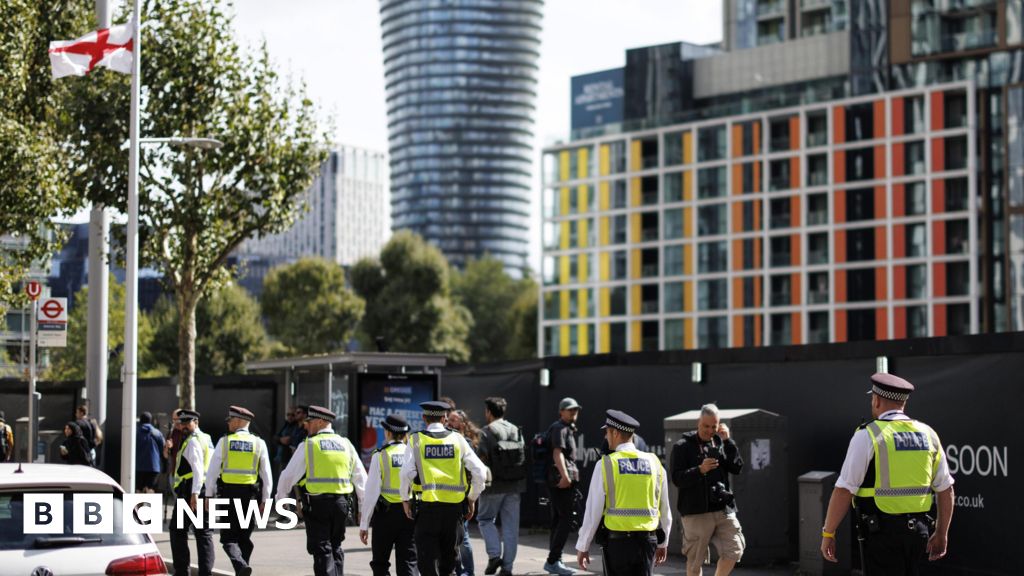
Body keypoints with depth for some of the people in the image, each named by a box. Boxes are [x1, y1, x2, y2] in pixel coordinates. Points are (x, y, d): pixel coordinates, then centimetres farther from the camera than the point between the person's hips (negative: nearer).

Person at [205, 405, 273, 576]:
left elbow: (212, 470, -3)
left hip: (228, 493, -2)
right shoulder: (259, 443, 2)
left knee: (228, 538, 1)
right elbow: (266, 474, 2)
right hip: (250, 493, 2)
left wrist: (209, 494, 4)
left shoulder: (224, 441, -3)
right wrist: (265, 499, 7)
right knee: (244, 537, 15)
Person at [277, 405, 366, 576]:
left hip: (317, 503, -4)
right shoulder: (346, 445, 10)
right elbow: (360, 478, 11)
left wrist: (281, 497, 17)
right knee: (335, 547, 18)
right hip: (341, 502, 4)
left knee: (322, 550, -1)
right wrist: (364, 507, 17)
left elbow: (289, 475, 0)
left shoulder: (308, 445, -4)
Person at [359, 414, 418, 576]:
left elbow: (372, 491, -8)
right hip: (409, 513, 2)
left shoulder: (380, 456, -7)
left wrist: (364, 524, -4)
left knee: (380, 563, 12)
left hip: (385, 513, -2)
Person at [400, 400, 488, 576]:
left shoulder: (417, 440, 1)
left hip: (427, 505, -2)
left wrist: (405, 499, 4)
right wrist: (472, 499, 14)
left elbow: (406, 473, -11)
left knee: (427, 560, 0)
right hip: (454, 505, 2)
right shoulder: (457, 439, 6)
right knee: (449, 557, 16)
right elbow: (480, 472, 2)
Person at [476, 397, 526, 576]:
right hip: (514, 486, 5)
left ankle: (494, 555, -5)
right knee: (511, 525, 7)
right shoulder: (516, 431, 8)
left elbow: (482, 460, -14)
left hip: (494, 485, -5)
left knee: (485, 519, 12)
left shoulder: (487, 432, -9)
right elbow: (524, 457, 9)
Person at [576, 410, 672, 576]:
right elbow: (664, 509, 11)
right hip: (647, 542, 3)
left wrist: (582, 547, 5)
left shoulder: (606, 464, -5)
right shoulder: (654, 463, 5)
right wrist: (663, 543, 23)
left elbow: (593, 511, -4)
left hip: (617, 542, -3)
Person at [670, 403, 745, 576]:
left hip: (724, 509, 3)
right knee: (695, 561, 2)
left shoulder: (721, 443, 12)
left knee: (734, 551, -3)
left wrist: (728, 441, -5)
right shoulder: (683, 446, 0)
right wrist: (700, 470, -23)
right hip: (696, 512, -3)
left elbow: (737, 468, 2)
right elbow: (677, 478, -8)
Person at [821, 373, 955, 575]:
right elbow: (946, 489, 12)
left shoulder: (868, 436, -8)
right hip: (917, 529, 6)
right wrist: (941, 534, 21)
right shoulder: (927, 434, 8)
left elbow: (844, 490, -12)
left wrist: (828, 533, -5)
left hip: (881, 530, -5)